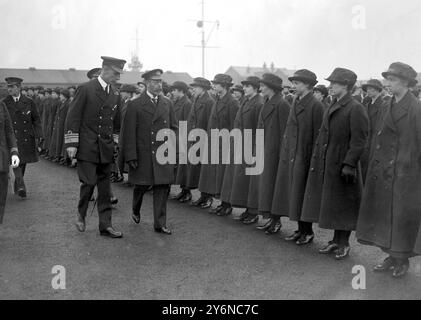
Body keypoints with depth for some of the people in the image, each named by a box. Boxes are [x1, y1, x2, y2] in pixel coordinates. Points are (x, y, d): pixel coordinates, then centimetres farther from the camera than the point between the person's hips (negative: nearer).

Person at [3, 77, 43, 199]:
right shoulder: (5, 103, 0)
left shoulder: (29, 102, 3)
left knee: (23, 162, 11)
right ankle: (21, 187, -19)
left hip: (27, 138, 2)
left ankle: (17, 187, 25)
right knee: (16, 162, -13)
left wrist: (38, 136, -1)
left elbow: (36, 120, 7)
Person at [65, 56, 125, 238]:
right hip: (87, 147, -5)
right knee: (89, 183, -8)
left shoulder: (115, 95, 11)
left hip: (106, 149, 5)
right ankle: (81, 215, 18)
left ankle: (105, 226, 11)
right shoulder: (85, 89, -6)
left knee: (105, 188, 6)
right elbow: (73, 117, -7)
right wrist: (71, 143, -10)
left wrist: (115, 143, 15)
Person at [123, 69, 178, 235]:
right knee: (141, 186, 9)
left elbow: (174, 128, 13)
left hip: (163, 154, 3)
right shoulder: (135, 105, -3)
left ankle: (160, 224, 10)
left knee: (162, 188, 2)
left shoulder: (167, 103, 9)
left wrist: (173, 149, 3)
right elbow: (129, 133, -6)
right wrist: (131, 157, -11)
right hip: (143, 154, -3)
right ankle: (136, 211, 38)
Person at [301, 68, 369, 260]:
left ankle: (344, 244, 15)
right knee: (331, 206, 14)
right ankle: (336, 241, 26)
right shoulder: (333, 107, 13)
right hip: (327, 165, 8)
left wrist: (349, 164, -21)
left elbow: (359, 141, -16)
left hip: (342, 164, -8)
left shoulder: (356, 108, -12)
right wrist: (318, 158, 12)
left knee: (343, 207, 3)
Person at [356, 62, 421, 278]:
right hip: (384, 171, 7)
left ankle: (402, 260, 19)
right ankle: (392, 257, 25)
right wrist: (374, 167, 7)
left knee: (403, 217, 4)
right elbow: (379, 140, 10)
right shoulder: (388, 107, 10)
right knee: (386, 215, 12)